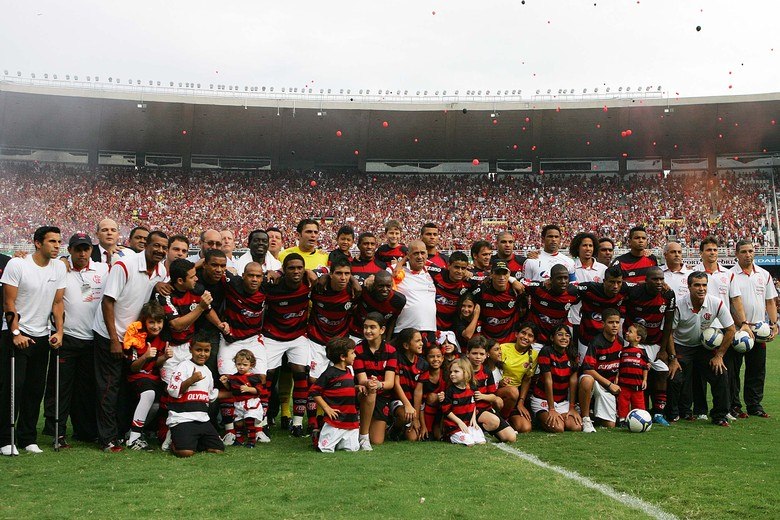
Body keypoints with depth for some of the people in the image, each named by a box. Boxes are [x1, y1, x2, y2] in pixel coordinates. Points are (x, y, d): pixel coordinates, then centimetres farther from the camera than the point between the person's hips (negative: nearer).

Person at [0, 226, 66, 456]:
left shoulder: (59, 267, 4)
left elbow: (58, 302, 7)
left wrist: (59, 331, -3)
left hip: (42, 337, 5)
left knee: (36, 389, 7)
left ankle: (28, 438, 16)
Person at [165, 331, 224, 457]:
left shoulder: (207, 371, 19)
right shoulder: (184, 366, -4)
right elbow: (173, 391, -14)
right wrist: (191, 380, -21)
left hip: (203, 419, 7)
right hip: (182, 418, -7)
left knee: (218, 449, -2)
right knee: (186, 452, -25)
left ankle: (192, 442, 17)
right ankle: (175, 444, 9)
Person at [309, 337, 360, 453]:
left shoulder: (349, 371, 15)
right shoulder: (330, 373, -10)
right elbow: (313, 391, -9)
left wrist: (357, 387, 9)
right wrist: (327, 408, -13)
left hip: (351, 422, 7)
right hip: (335, 421, -7)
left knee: (352, 448, 0)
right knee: (326, 449, -7)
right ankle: (317, 436, 22)